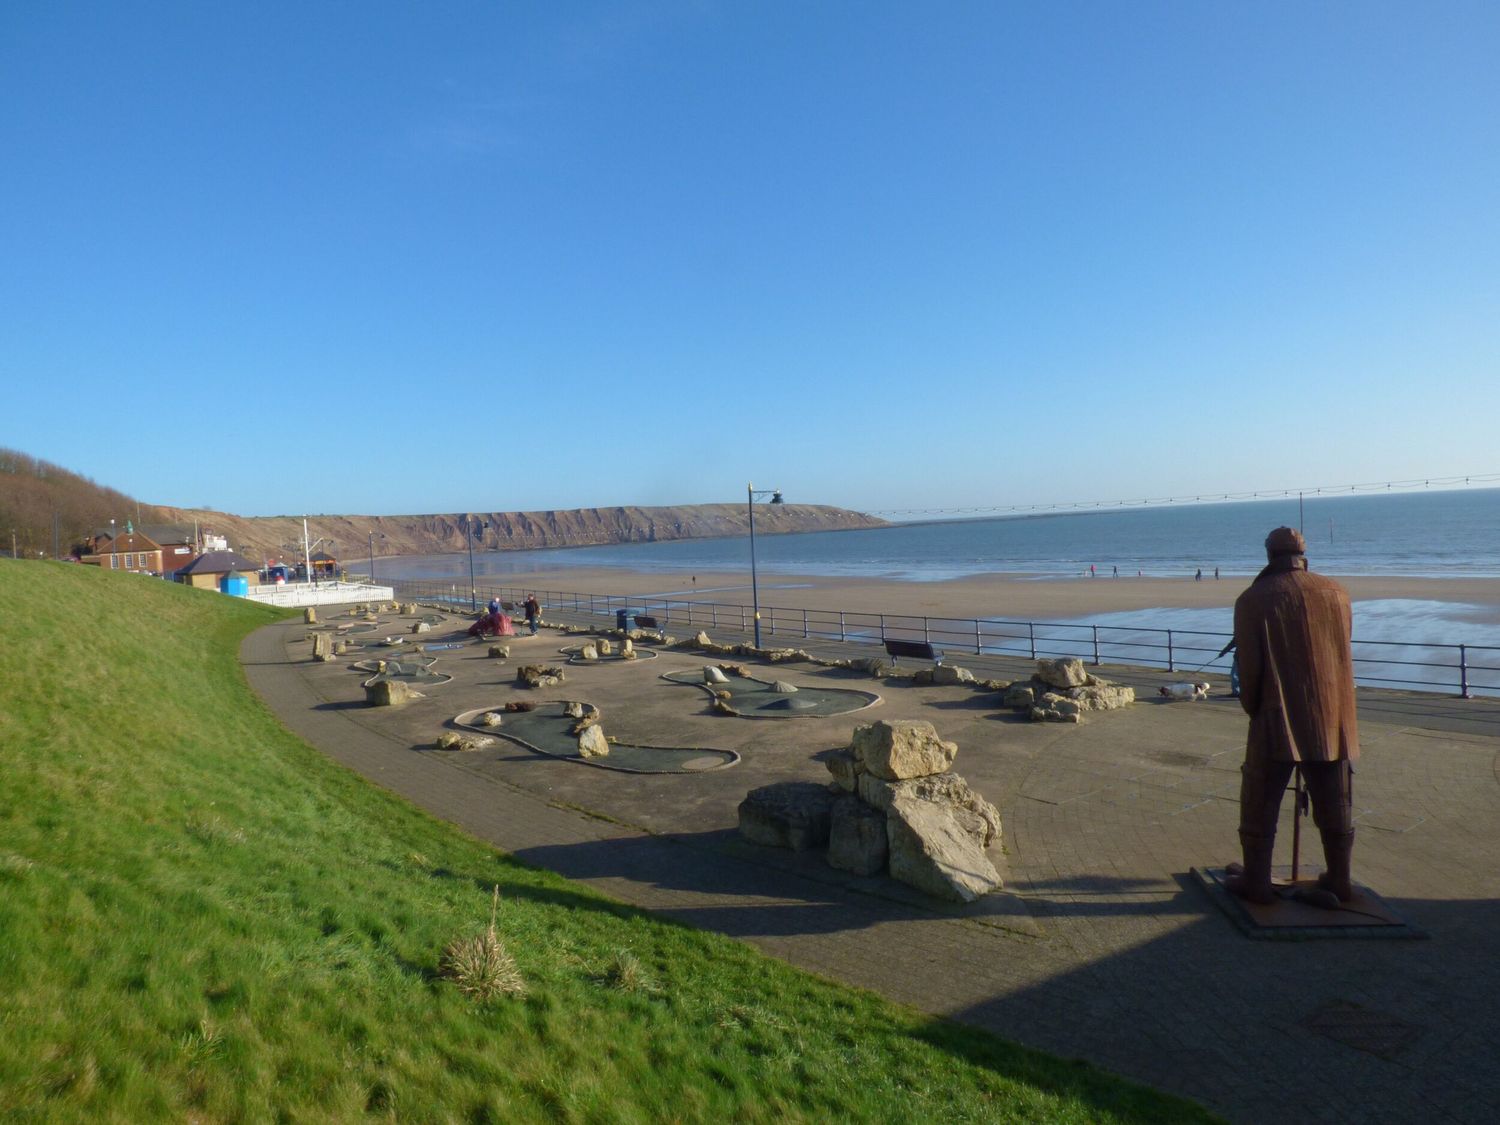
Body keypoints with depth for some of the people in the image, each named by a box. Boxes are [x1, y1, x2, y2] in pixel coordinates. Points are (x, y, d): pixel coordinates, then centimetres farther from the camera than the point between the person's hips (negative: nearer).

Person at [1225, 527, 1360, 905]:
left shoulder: (1253, 600, -10)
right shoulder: (1336, 593, 1)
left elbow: (1248, 666, -10)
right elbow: (1342, 653, 12)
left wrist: (1253, 708, 5)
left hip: (1277, 721, -4)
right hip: (1334, 719, 4)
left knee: (1260, 806, 8)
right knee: (1336, 807, 15)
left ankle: (1256, 882, 15)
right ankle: (1339, 881, 25)